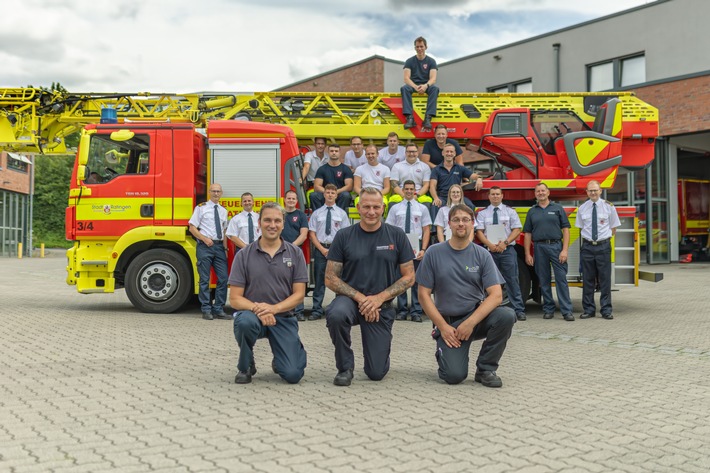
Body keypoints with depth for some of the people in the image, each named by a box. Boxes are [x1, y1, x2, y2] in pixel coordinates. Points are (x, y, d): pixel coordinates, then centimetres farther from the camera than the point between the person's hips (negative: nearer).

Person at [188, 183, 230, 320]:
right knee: (204, 279, -1)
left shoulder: (223, 211, 16)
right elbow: (192, 228, -2)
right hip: (205, 246, -5)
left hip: (219, 246, 5)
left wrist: (225, 248, 12)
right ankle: (206, 310, 6)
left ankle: (219, 309, 9)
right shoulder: (201, 208, 1)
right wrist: (205, 239, -14)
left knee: (223, 278, 0)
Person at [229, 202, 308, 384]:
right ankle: (245, 366, -6)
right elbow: (235, 298, -5)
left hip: (283, 317, 1)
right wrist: (256, 308, -25)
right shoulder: (244, 255, -2)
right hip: (252, 314, 0)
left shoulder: (295, 253, 0)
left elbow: (299, 294, -3)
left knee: (293, 374, -16)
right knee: (245, 321, -38)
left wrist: (274, 308, -21)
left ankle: (279, 360, 24)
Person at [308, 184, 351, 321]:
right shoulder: (316, 213, 7)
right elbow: (312, 234, 4)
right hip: (320, 249, 0)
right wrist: (322, 249, -7)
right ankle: (317, 310, 6)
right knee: (319, 281, 2)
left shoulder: (342, 213, 7)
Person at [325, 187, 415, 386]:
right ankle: (345, 367, -11)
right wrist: (360, 297, -17)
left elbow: (409, 277, -1)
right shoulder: (344, 236, -4)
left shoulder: (396, 235, -2)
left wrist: (379, 298, -13)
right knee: (335, 315, -38)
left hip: (382, 306, 1)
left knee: (377, 373, -3)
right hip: (350, 298, 0)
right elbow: (330, 278, -4)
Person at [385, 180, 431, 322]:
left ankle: (416, 312, 5)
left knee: (416, 279, 0)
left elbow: (426, 230, 3)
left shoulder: (422, 208, 8)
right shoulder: (395, 208, 9)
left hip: (416, 245, -1)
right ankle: (401, 311, 11)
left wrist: (423, 249, -8)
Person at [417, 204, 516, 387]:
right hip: (447, 322, -2)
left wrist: (471, 322, -21)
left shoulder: (482, 255, -1)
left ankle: (485, 369, -8)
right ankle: (443, 352, 15)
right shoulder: (434, 253, -3)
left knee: (507, 315, -29)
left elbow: (496, 295, -9)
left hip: (477, 316, 2)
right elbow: (424, 294, -3)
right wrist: (443, 327, -11)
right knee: (454, 375, -23)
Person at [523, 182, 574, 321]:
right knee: (544, 281, 6)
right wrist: (527, 254, 2)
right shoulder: (532, 212, 11)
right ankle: (548, 309, 15)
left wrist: (565, 250, -8)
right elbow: (528, 234, 9)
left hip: (556, 246, -2)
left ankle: (567, 311, -5)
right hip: (539, 248, 2)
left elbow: (565, 230, 2)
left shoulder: (557, 208, 6)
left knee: (561, 279, -5)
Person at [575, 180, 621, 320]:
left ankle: (606, 310, 8)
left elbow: (613, 228, 7)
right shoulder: (582, 208, 6)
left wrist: (606, 238, 4)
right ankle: (588, 310, 12)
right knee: (587, 279, 4)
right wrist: (588, 238, 8)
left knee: (605, 279, 0)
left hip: (603, 246, -2)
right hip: (587, 246, 2)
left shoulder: (608, 207, 1)